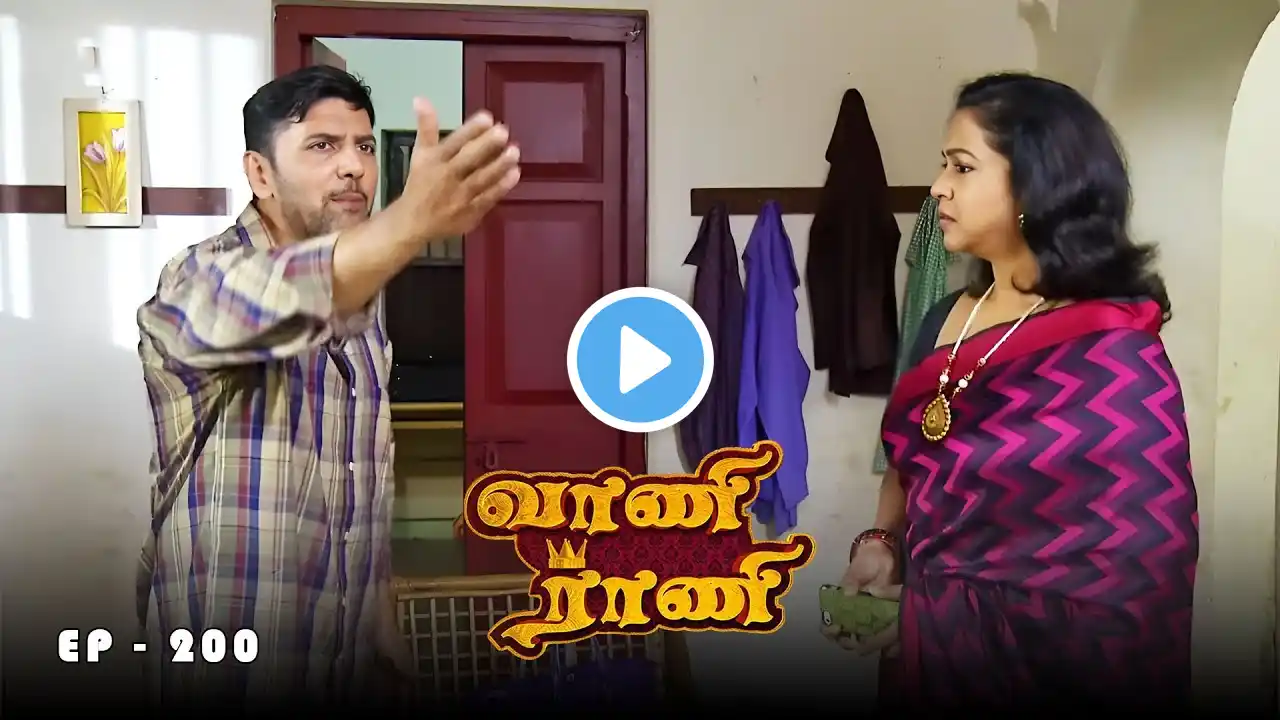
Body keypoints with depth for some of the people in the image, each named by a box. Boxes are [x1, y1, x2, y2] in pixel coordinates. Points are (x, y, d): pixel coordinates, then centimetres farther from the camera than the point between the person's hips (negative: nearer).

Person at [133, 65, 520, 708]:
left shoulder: (361, 311, 7)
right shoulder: (199, 281, -15)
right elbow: (266, 305, -40)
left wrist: (390, 645, 12)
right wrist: (413, 221, -56)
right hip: (225, 676, -6)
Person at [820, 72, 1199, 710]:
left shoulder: (1114, 357, -18)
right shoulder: (945, 320, 1)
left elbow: (1144, 579, -17)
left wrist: (941, 611, -16)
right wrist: (879, 546, -5)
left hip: (1035, 669, -6)